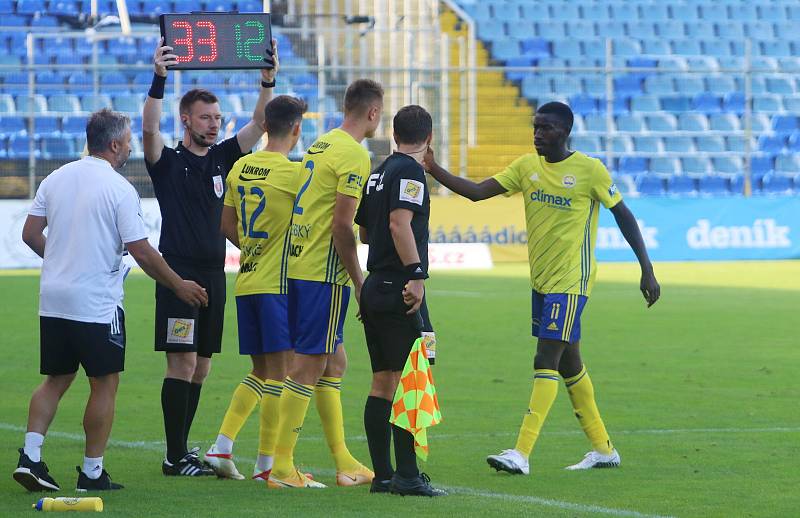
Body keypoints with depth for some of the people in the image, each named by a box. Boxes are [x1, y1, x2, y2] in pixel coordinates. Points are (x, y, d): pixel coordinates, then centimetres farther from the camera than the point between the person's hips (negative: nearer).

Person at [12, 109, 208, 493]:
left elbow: (30, 234, 10)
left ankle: (30, 456, 1)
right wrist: (179, 286, 1)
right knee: (104, 385, 4)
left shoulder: (56, 179, 7)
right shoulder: (118, 188, -11)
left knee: (56, 380, 14)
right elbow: (141, 252, -11)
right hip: (96, 304, -6)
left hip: (53, 300, 6)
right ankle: (92, 472, 5)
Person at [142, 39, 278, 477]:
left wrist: (268, 79, -9)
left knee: (200, 366, 8)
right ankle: (175, 457, -6)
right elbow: (149, 128, -21)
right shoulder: (168, 161, -2)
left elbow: (259, 123, 5)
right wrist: (159, 79, -32)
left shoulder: (222, 158, 12)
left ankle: (181, 452, 15)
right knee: (182, 362, -9)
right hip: (178, 272, -6)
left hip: (213, 273, 6)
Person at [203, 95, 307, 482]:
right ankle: (266, 463, -4)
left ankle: (221, 447, 9)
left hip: (246, 282, 7)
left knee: (261, 372, 16)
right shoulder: (292, 173, -13)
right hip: (278, 283, -7)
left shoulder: (240, 168, 9)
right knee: (279, 371, -3)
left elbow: (227, 225, 16)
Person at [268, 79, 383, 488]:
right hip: (325, 273, -9)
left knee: (334, 363, 15)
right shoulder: (353, 155, -13)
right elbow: (342, 226, -17)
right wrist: (359, 282, -11)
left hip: (299, 266, 9)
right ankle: (282, 468, -4)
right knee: (309, 367, -5)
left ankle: (343, 461, 20)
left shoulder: (321, 144, 15)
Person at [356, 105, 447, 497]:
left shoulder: (378, 173, 17)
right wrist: (416, 274, -23)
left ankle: (381, 474, 11)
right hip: (398, 287, -9)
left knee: (382, 382, 10)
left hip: (374, 288, 9)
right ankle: (407, 476, -13)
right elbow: (399, 223, -21)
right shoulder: (410, 171, -9)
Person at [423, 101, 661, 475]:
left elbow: (623, 216, -3)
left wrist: (647, 271, -4)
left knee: (546, 360, -14)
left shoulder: (590, 171, -10)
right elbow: (477, 192, 0)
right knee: (568, 365, 13)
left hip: (571, 280, -7)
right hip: (540, 280, 7)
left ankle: (522, 453, -19)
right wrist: (434, 170, -14)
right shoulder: (527, 167, 6)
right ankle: (603, 450, 24)